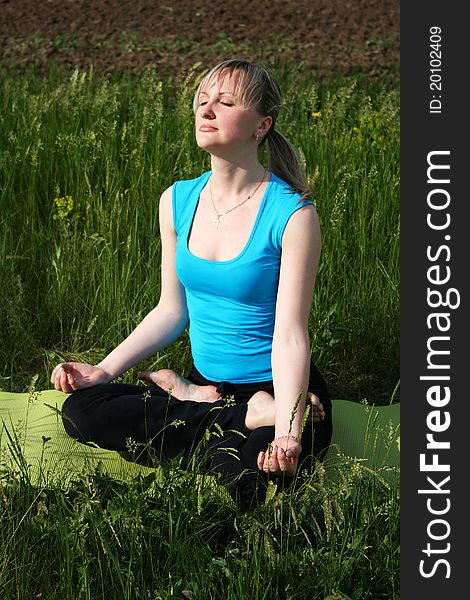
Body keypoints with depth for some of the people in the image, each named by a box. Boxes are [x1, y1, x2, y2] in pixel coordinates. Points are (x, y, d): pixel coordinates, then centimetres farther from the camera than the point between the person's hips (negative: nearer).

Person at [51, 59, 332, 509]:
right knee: (81, 411, -16)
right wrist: (105, 369, 0)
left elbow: (290, 336, -20)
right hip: (207, 383, 7)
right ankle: (245, 419, -9)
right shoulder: (177, 201, 3)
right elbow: (173, 309, 11)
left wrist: (288, 432, -33)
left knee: (245, 485, -37)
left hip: (278, 388, -7)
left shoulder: (292, 214, -15)